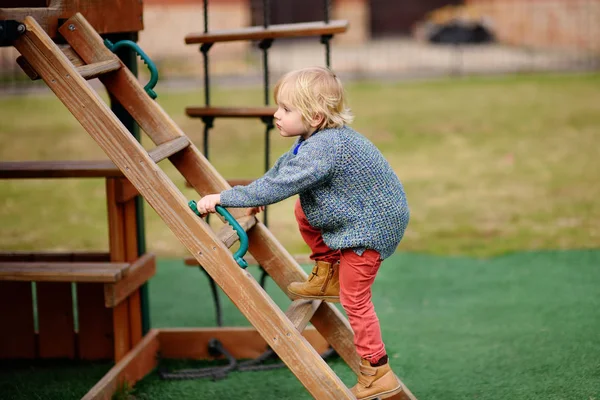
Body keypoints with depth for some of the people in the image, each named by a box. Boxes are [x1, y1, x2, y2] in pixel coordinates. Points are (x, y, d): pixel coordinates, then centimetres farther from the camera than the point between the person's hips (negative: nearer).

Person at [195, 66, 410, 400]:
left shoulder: (323, 150, -30)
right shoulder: (325, 137, 1)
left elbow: (276, 187, -30)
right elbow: (286, 165, 19)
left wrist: (223, 198, -24)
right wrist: (257, 195, 22)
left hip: (373, 226, -10)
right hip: (358, 213, 10)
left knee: (354, 297, -5)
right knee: (304, 212, 17)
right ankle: (327, 277, 25)